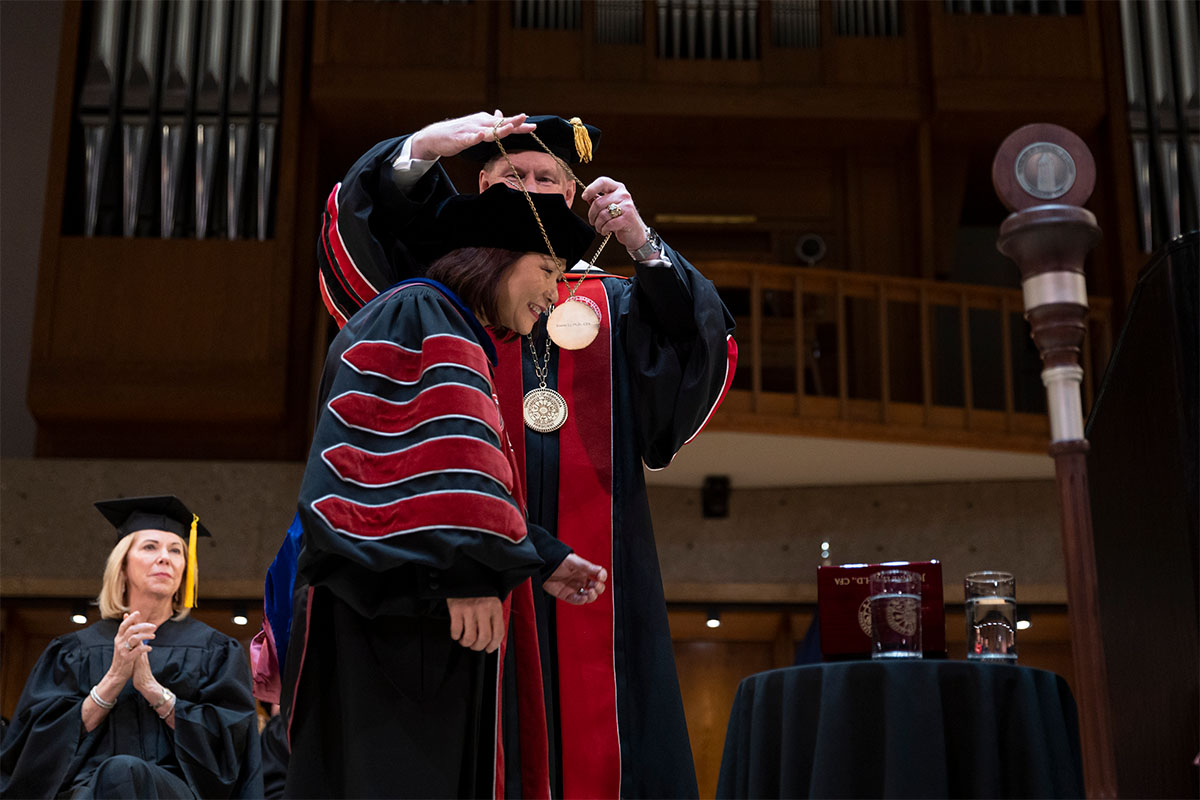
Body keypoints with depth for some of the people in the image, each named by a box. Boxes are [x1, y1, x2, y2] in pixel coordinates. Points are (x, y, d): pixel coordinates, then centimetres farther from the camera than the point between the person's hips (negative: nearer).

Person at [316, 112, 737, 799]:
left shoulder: (613, 303, 23)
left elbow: (704, 349, 7)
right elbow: (355, 233, 3)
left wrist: (643, 245, -3)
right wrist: (422, 147, -12)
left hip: (591, 556, 2)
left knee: (595, 741, -7)